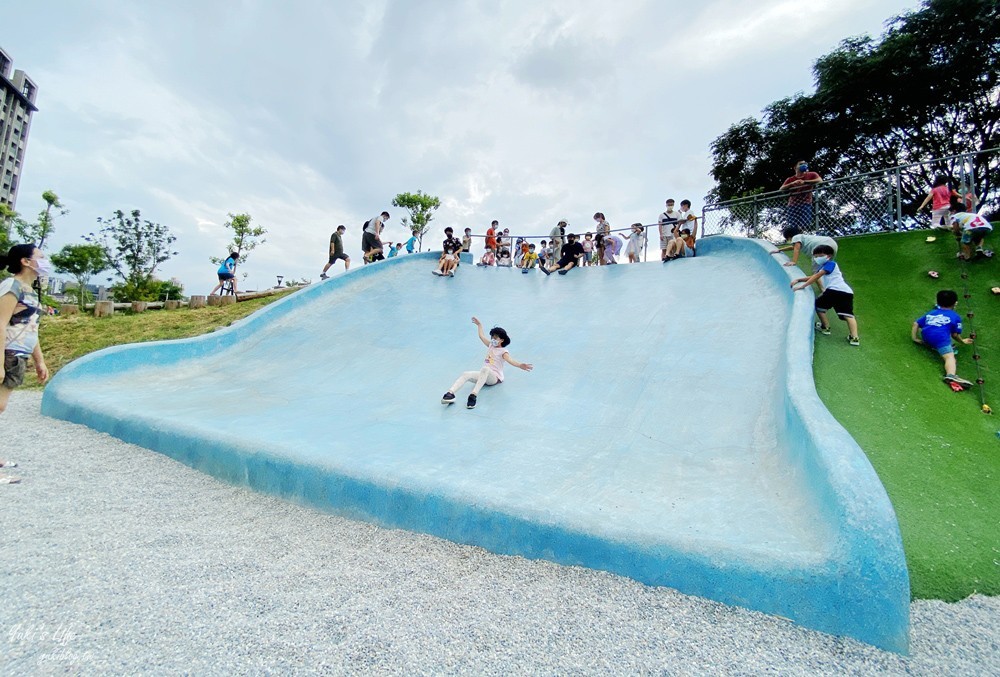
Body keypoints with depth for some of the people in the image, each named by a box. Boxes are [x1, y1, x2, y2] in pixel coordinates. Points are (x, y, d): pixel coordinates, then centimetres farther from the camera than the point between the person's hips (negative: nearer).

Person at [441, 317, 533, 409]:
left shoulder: (503, 351, -5)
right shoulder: (491, 345, 17)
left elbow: (510, 360, -25)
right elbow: (482, 336, 32)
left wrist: (520, 365, -45)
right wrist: (479, 325, 44)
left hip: (495, 377, -7)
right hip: (484, 374, 7)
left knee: (485, 369, -43)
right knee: (465, 374, -21)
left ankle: (473, 395, -56)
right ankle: (450, 394, -41)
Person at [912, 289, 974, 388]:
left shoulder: (930, 312, 29)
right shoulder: (955, 317, 20)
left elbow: (916, 323, 21)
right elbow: (955, 335, 19)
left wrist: (914, 338, 20)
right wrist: (962, 340, 38)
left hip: (926, 337, 4)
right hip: (941, 339, -4)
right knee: (950, 357, -20)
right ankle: (951, 375, -47)